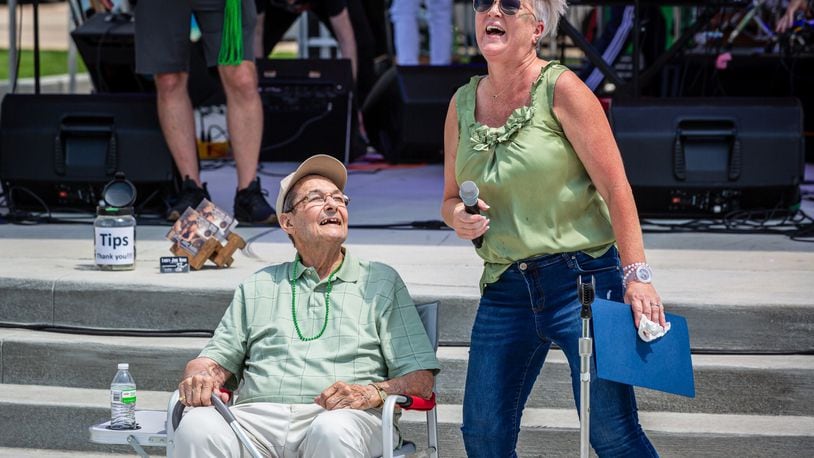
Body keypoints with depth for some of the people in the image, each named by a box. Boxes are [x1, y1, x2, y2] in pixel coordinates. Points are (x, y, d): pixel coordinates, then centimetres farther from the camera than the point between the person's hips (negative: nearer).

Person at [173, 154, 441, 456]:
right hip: (259, 416, 1)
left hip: (344, 416, -1)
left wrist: (372, 393, -12)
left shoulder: (382, 282, 18)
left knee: (334, 432, -39)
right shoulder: (259, 287, 27)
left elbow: (420, 380, 9)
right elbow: (216, 360, 22)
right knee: (198, 427, -32)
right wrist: (199, 377, -3)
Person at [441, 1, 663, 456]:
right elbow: (451, 198, 20)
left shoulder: (561, 89, -7)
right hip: (506, 288, 5)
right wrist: (458, 216, -4)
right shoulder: (463, 104, 9)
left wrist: (636, 275, -17)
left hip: (582, 278, -5)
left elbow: (616, 188, -10)